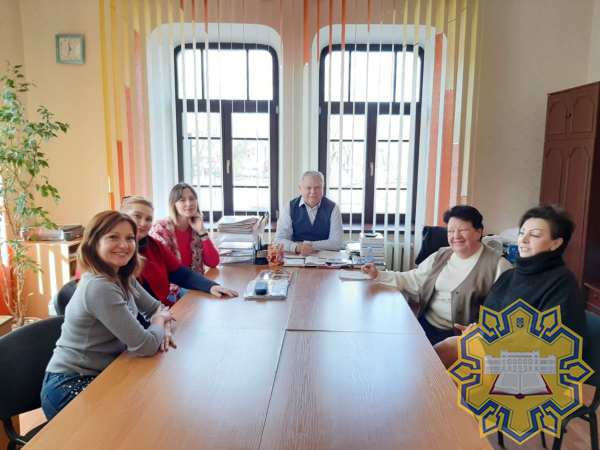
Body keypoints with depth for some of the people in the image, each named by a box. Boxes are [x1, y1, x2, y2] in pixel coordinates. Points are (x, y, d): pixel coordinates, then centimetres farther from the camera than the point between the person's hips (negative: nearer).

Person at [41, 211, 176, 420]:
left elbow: (156, 307, 10)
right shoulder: (98, 287, -27)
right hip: (70, 388, -7)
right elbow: (145, 346, -27)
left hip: (99, 377, 8)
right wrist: (159, 322, -7)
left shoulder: (122, 278, 0)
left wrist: (162, 329, -11)